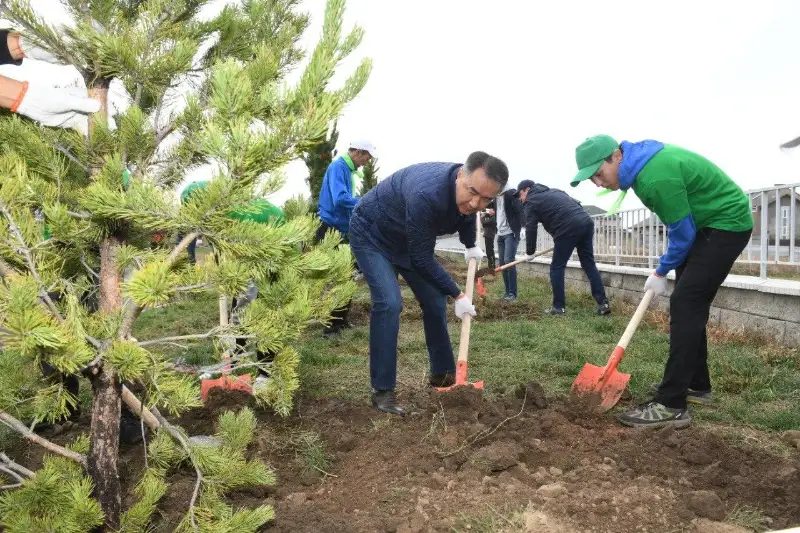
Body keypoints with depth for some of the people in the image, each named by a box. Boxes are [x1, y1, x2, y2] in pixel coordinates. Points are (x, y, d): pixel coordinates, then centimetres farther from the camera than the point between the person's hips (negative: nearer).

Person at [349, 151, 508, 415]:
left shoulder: (468, 197, -18)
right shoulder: (427, 194, -42)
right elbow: (421, 260, -33)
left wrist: (471, 247, 22)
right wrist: (458, 295, -22)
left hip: (408, 240, 8)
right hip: (371, 234, -7)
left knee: (435, 302, 6)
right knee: (389, 303, -22)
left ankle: (442, 374, 23)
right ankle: (382, 391, -11)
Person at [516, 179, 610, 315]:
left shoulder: (531, 201, 10)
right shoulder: (553, 191, 32)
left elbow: (530, 228, 6)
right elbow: (576, 203, 29)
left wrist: (530, 251, 16)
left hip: (569, 228, -7)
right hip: (586, 221, 7)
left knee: (557, 268, 5)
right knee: (589, 264, 10)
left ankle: (559, 307, 6)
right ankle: (603, 303, 6)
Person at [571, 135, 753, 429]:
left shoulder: (656, 176, -31)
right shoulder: (642, 160, 0)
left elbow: (682, 232, -20)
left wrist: (661, 271, -5)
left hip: (726, 223, -10)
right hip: (705, 223, 10)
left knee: (685, 305, -17)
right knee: (690, 305, 12)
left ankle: (671, 406, -17)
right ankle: (696, 385, 25)